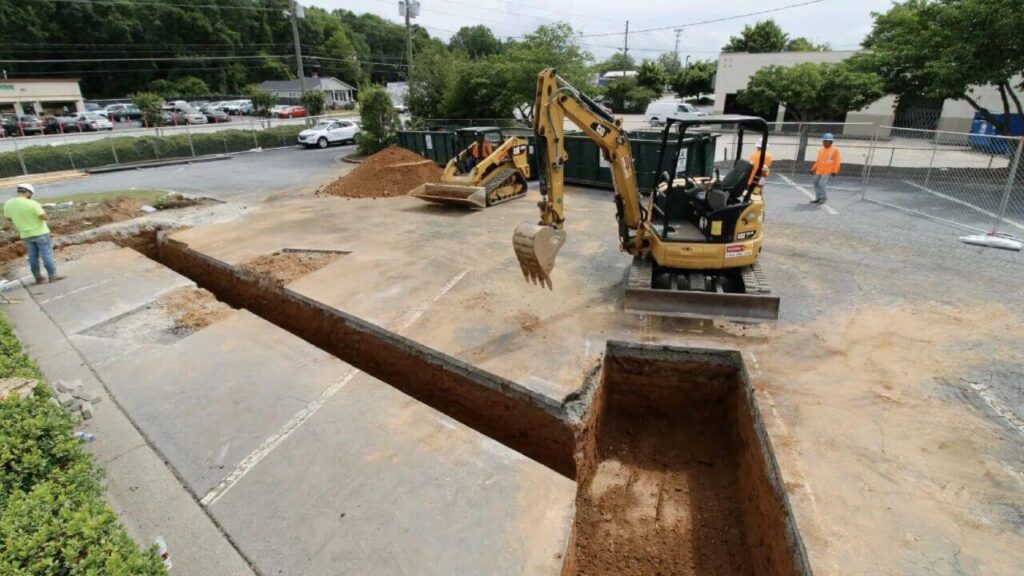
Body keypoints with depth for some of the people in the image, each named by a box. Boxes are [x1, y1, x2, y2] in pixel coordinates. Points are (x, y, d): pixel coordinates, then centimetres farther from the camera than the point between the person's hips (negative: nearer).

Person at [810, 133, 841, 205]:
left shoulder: (835, 150, -4)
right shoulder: (821, 150, 12)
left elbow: (836, 162, -7)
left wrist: (835, 171, -13)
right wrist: (813, 169, 17)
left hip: (828, 172, -7)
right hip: (819, 171, 7)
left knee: (822, 184, -16)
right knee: (816, 183, 7)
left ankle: (824, 198, 0)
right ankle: (818, 198, 20)